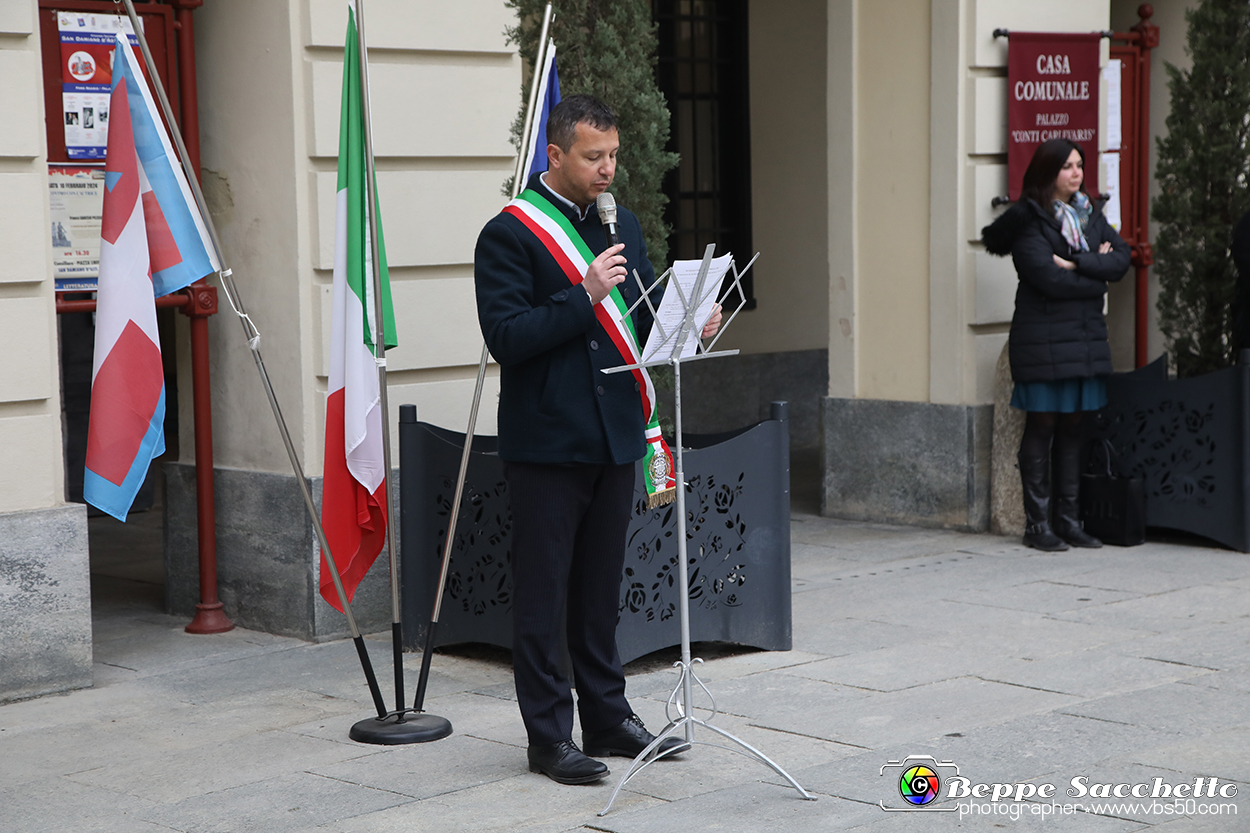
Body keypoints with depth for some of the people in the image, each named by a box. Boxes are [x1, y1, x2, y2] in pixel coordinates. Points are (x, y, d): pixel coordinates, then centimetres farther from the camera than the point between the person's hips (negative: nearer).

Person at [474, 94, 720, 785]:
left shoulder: (621, 225, 14)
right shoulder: (509, 233, -9)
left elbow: (641, 320, 19)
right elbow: (505, 338, -18)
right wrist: (585, 296, -24)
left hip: (614, 437, 7)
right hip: (546, 441, -7)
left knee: (600, 588, 16)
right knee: (543, 596, 1)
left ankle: (608, 718, 26)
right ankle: (549, 736, 9)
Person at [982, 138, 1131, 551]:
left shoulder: (1090, 214, 14)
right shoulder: (1028, 220, -7)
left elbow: (1120, 259, 1)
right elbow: (1049, 279, -17)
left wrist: (1075, 263, -12)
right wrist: (1096, 274, -4)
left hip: (1086, 336, 6)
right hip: (1043, 339, -6)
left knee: (1073, 427, 7)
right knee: (1042, 426, -3)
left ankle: (1069, 519, 12)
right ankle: (1037, 523, 3)